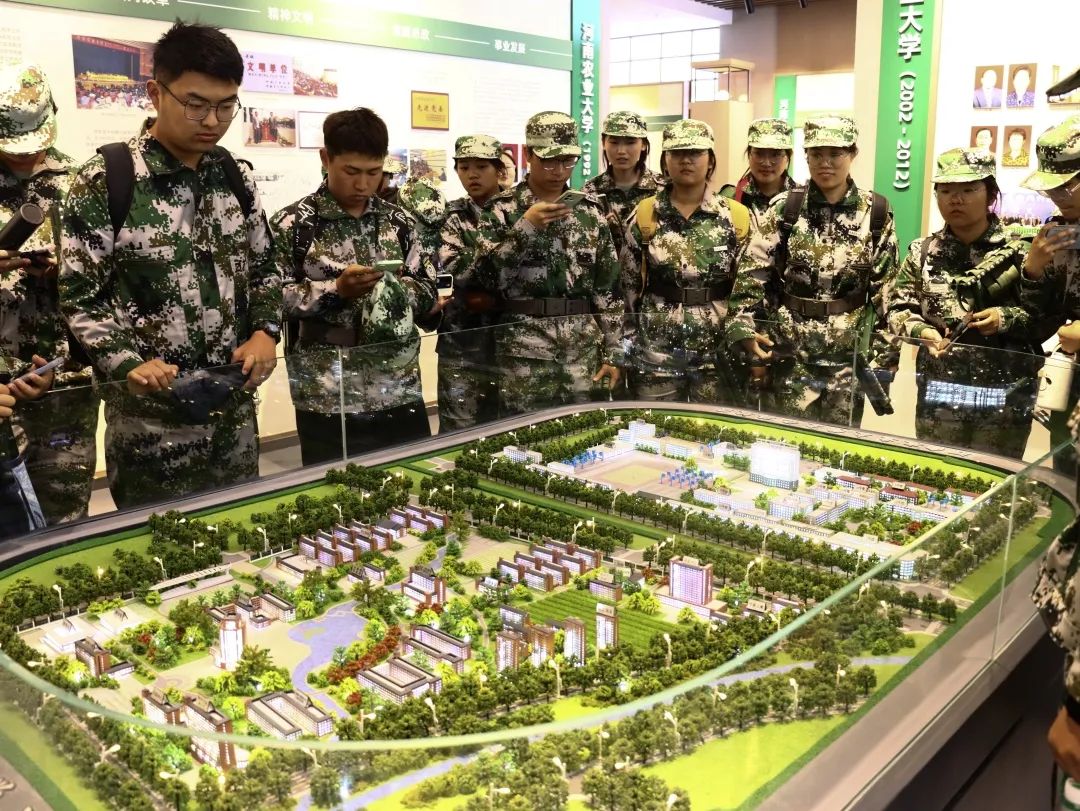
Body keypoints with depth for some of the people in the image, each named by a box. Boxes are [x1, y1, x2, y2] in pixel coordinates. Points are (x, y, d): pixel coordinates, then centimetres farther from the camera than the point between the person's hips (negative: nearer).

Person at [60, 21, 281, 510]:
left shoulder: (237, 176, 5)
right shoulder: (105, 181, -10)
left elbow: (263, 269, 13)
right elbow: (80, 296, -8)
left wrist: (265, 331, -5)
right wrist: (126, 363, -22)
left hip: (235, 405, 5)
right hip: (150, 414, -4)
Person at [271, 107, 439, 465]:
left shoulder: (396, 220, 9)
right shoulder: (293, 224, -4)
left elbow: (428, 294, 10)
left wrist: (397, 290, -10)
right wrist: (335, 290, -17)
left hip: (400, 393, 4)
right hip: (329, 399, -4)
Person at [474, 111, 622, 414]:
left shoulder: (591, 209, 8)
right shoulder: (503, 209, -1)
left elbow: (608, 285, 8)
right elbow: (485, 277, -11)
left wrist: (612, 351, 4)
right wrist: (525, 227, -18)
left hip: (585, 347, 3)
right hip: (524, 349, -3)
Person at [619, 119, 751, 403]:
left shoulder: (737, 217, 0)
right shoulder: (644, 216, 0)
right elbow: (627, 288, 4)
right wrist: (625, 352, 3)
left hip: (717, 354, 0)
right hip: (655, 354, 0)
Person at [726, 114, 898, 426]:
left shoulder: (876, 212, 0)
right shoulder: (784, 208, -3)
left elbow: (886, 288, 2)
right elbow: (752, 274, -5)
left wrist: (885, 351, 0)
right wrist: (745, 328, -16)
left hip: (849, 351, 1)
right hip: (789, 348, -1)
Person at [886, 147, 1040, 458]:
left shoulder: (1017, 254, -3)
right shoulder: (922, 252, 4)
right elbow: (897, 307, 4)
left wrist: (1009, 318, -19)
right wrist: (920, 330, -14)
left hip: (1004, 398, -1)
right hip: (938, 394, 2)